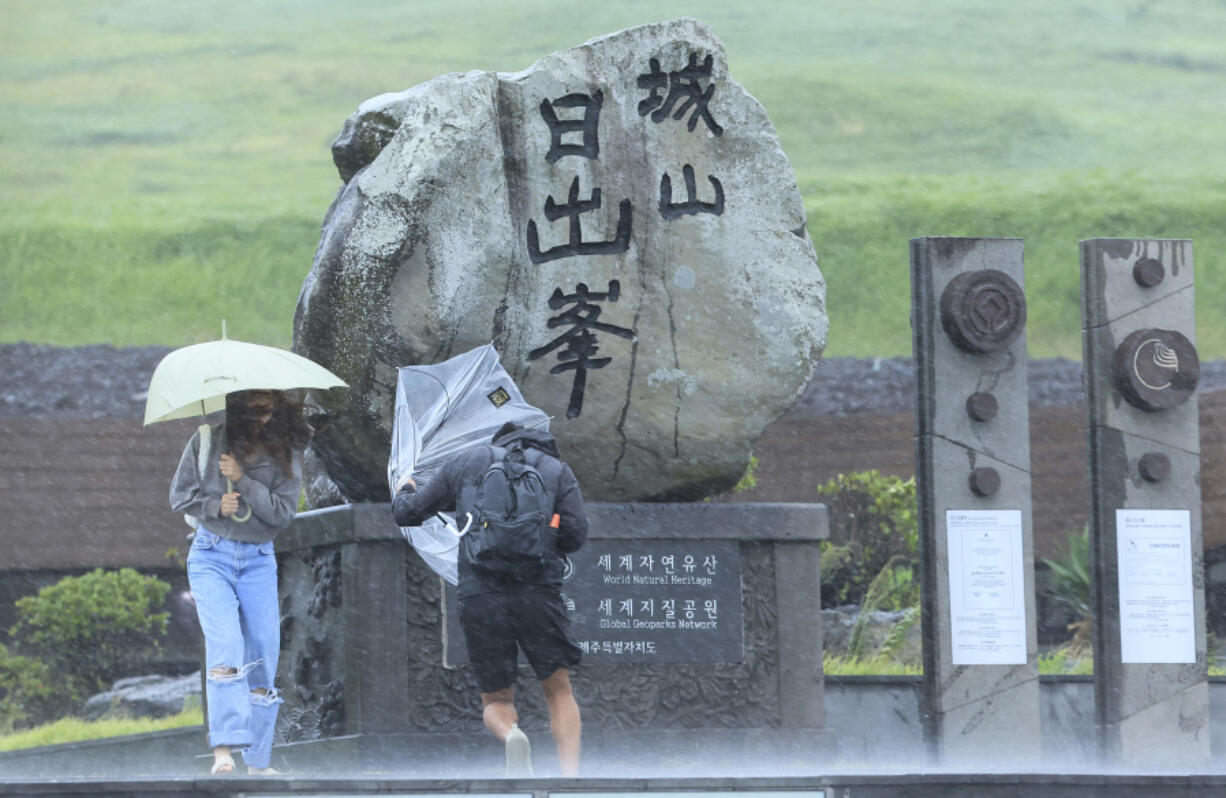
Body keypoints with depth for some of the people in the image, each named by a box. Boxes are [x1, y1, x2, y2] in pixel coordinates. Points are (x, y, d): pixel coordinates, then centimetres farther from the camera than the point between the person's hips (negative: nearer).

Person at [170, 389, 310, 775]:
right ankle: (224, 750, -31)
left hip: (259, 561, 2)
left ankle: (258, 762, 8)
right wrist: (215, 506, -14)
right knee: (224, 644, -22)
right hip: (211, 557, -2)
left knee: (264, 656, -1)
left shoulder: (285, 454, -1)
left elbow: (283, 511, -8)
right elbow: (180, 496, 4)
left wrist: (242, 480, -17)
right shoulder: (207, 442, -3)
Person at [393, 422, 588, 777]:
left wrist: (404, 493, 46)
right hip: (539, 591, -1)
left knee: (497, 700, 11)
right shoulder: (558, 471, 14)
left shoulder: (466, 462, 17)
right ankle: (571, 776, -8)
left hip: (479, 593, 1)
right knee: (559, 691, 11)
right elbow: (575, 534, 3)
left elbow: (409, 514, 22)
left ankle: (511, 735, -24)